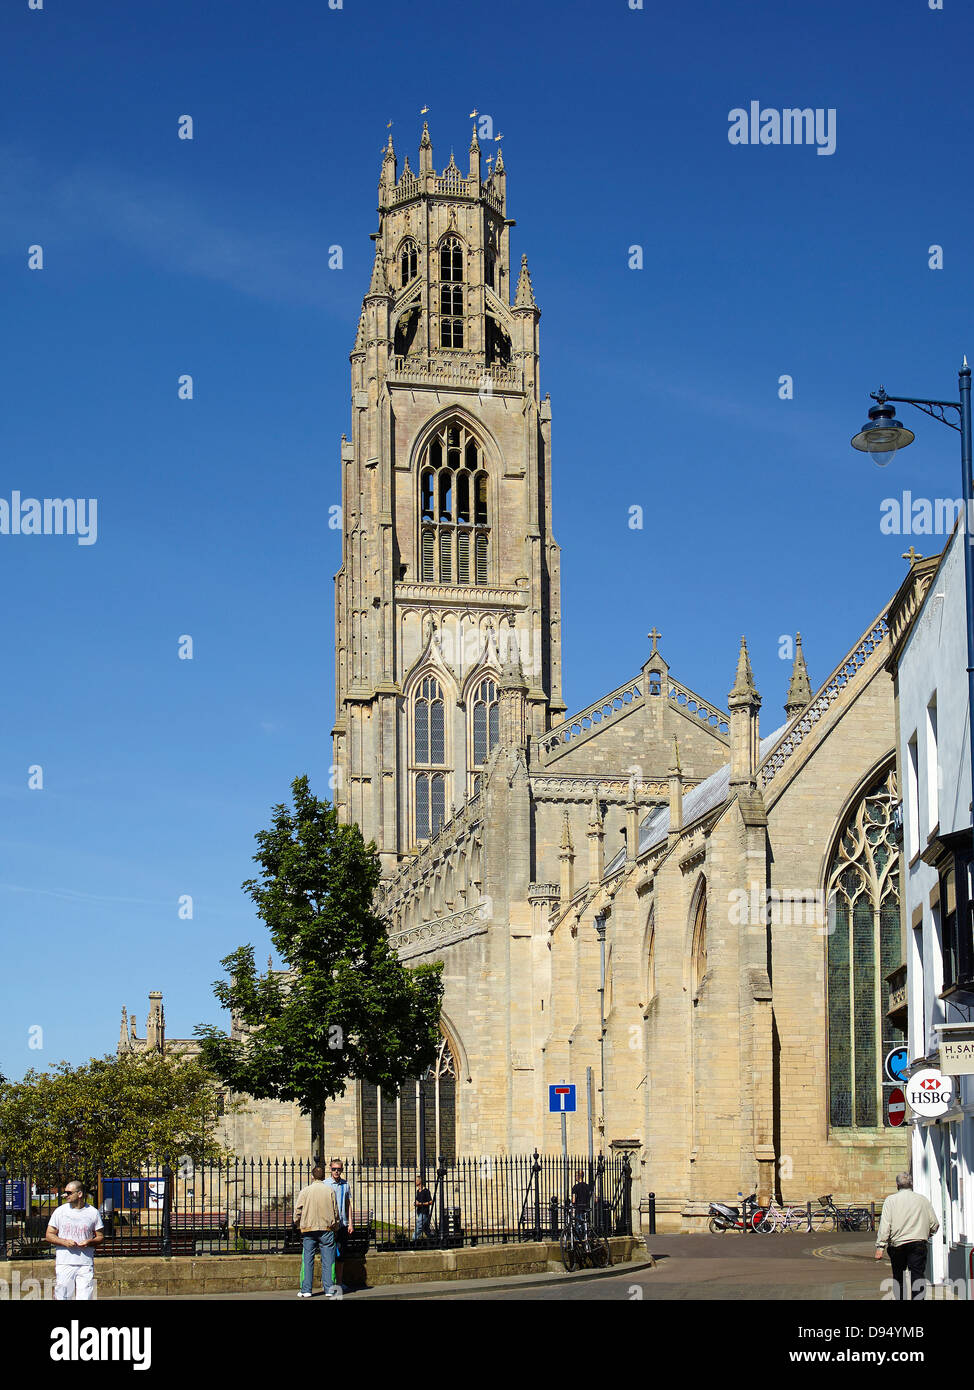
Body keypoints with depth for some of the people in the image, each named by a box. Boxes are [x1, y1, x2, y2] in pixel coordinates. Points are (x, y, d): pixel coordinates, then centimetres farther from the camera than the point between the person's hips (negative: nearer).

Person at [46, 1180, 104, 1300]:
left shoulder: (93, 1212, 6)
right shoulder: (60, 1211, 6)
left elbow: (100, 1236, 11)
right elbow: (49, 1235, 7)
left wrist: (89, 1242, -11)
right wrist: (64, 1242, -11)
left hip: (86, 1264, 0)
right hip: (64, 1263, 0)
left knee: (85, 1296, -5)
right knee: (62, 1296, -2)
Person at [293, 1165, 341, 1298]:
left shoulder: (305, 1191, -2)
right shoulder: (330, 1190, 1)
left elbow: (297, 1211, -1)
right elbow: (335, 1211, 4)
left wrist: (298, 1223, 16)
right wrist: (335, 1226, 16)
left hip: (309, 1229, 0)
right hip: (327, 1229, 1)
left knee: (307, 1260, 3)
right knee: (327, 1260, 4)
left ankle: (306, 1290, 1)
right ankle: (329, 1288, 3)